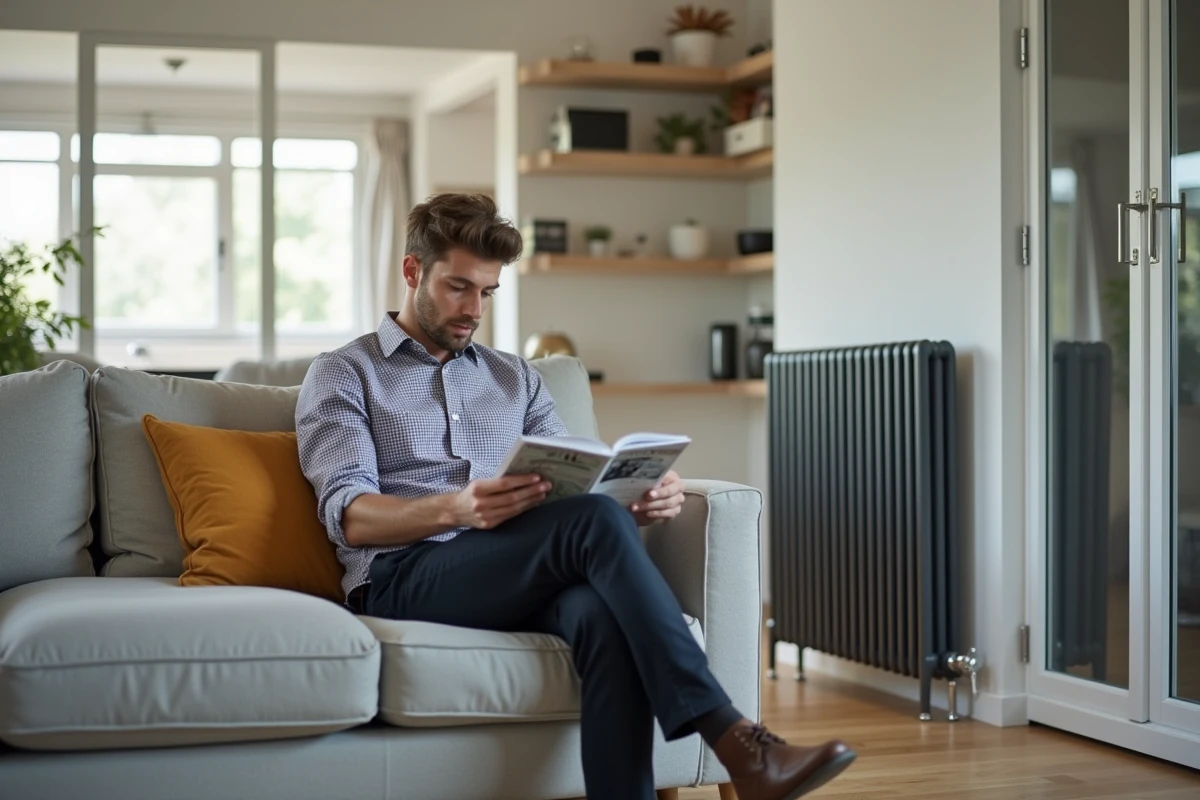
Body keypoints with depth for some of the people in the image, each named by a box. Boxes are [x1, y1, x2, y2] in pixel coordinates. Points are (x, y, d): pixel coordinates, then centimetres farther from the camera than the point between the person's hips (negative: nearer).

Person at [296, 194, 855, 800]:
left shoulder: (514, 378, 26)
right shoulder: (342, 374, 10)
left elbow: (578, 487, 17)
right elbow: (349, 516, -6)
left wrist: (642, 501, -8)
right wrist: (454, 508, -26)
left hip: (513, 578, 4)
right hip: (404, 579, -4)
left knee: (604, 612, -35)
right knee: (595, 522, -32)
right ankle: (734, 741, -38)